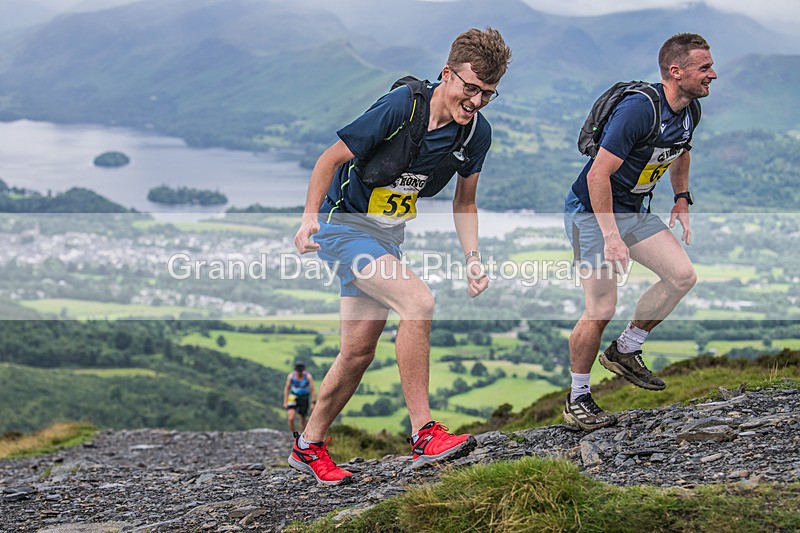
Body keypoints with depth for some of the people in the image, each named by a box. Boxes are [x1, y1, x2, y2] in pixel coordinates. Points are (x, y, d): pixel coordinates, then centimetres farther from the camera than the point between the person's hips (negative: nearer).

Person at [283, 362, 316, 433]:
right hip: (293, 398, 0)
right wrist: (285, 402, -1)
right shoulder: (291, 376, -11)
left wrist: (313, 403, -16)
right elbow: (287, 388, 0)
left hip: (304, 399, 0)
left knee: (303, 420, 5)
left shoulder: (308, 376, -16)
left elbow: (313, 390, -12)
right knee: (291, 418, -17)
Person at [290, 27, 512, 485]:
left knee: (360, 351, 8)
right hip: (343, 224, -7)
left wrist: (473, 258, -4)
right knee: (418, 300, -27)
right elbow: (332, 159, -15)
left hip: (388, 236, 7)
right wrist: (310, 217, -24)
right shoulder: (400, 106, -25)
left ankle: (309, 446, 26)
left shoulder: (477, 132, -6)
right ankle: (424, 435, -23)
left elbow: (465, 201, 8)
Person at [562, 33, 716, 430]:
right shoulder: (638, 109, -28)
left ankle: (624, 351, 10)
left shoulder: (689, 112, -1)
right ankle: (577, 400, 2)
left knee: (683, 276, -7)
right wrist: (611, 237, -29)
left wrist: (682, 199, 14)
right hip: (592, 213, -8)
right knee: (602, 307, -14)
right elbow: (597, 175, -28)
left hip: (634, 211, 8)